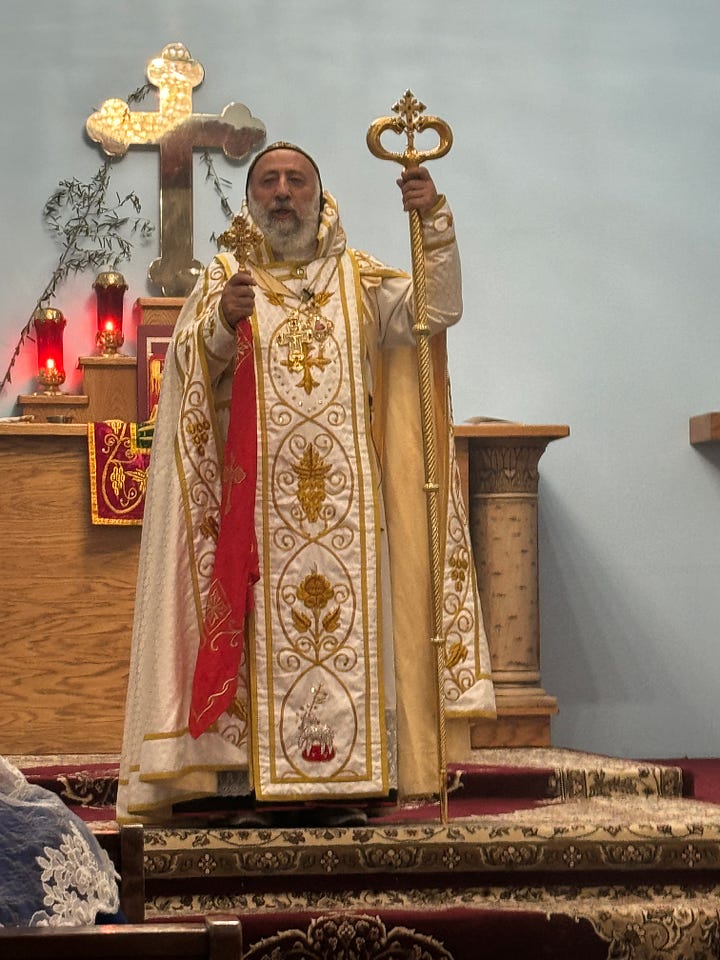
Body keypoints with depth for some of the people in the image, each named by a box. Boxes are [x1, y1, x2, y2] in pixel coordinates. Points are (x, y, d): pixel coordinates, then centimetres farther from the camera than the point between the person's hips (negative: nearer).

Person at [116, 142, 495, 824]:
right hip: (255, 501, -1)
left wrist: (435, 224, -11)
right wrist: (222, 322, -22)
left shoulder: (361, 281, 15)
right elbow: (186, 370, -2)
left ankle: (351, 777, 1)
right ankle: (241, 776, -4)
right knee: (258, 630, -7)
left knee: (353, 629, -3)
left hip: (346, 504, 1)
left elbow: (438, 310, 1)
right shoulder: (222, 281, 11)